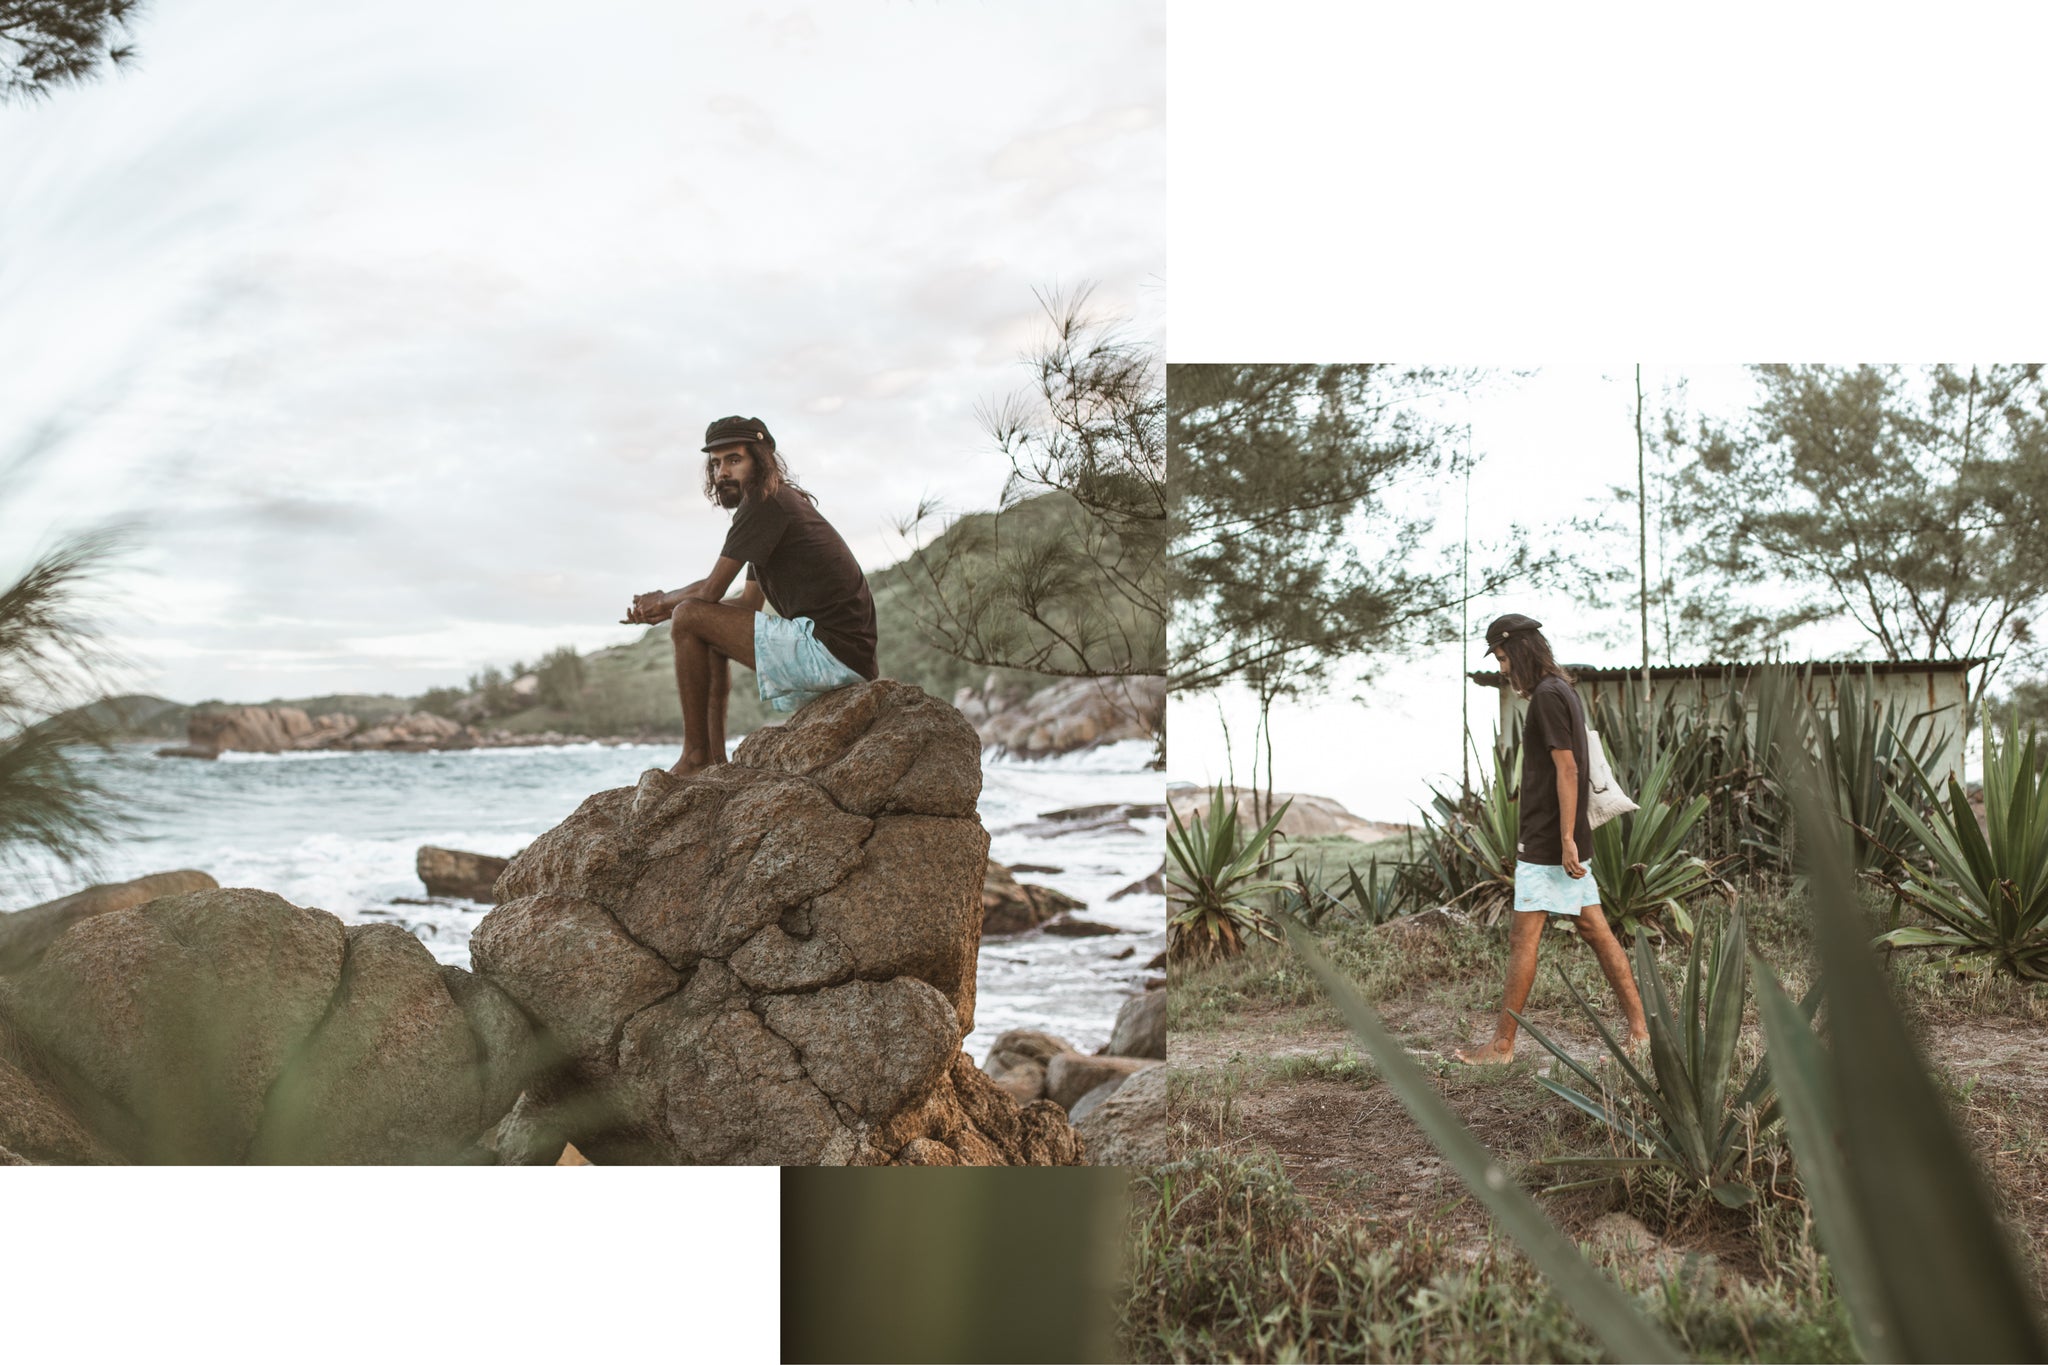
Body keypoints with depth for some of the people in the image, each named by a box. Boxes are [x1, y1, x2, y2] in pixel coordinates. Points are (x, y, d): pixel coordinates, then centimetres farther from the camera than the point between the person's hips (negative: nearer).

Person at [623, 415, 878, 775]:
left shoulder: (764, 504, -9)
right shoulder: (780, 504, 22)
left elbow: (711, 591, -9)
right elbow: (749, 603, 26)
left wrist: (662, 601, 13)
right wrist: (664, 610, 19)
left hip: (829, 649, -11)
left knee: (689, 618, -7)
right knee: (711, 636, 26)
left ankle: (695, 756, -2)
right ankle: (715, 761, 18)